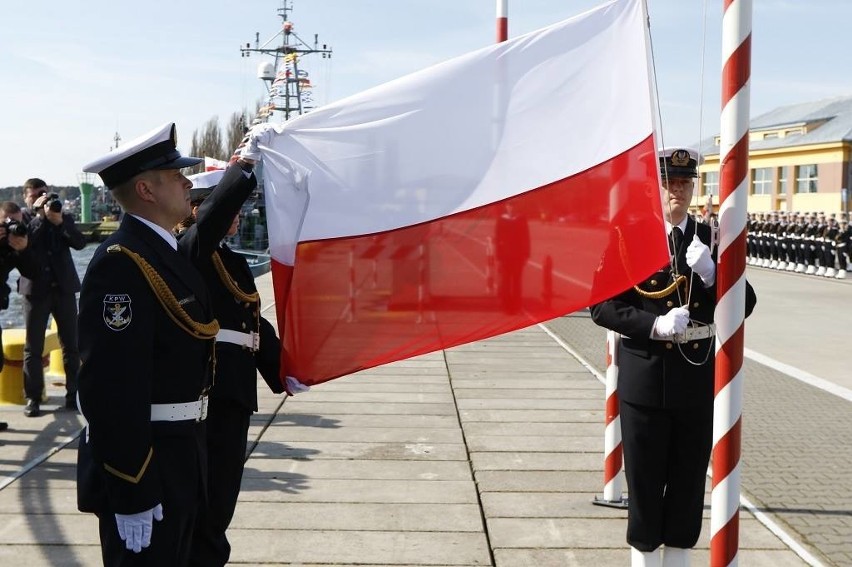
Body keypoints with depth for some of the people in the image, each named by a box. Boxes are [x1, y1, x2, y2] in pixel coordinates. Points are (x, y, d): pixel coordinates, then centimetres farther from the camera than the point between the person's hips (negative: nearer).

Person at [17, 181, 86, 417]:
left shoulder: (64, 218, 11)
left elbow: (80, 243, -5)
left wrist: (60, 222, -17)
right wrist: (39, 215, -15)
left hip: (64, 288, 2)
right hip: (36, 290, -1)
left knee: (71, 344, 3)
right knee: (33, 347, 1)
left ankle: (73, 394, 10)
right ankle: (32, 398, 6)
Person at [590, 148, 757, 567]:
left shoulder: (711, 240, 5)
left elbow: (743, 305, 1)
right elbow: (603, 307, -8)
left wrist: (710, 274, -16)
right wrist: (655, 325, -21)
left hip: (699, 376, 3)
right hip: (646, 377, -3)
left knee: (689, 477, 12)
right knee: (645, 477, 8)